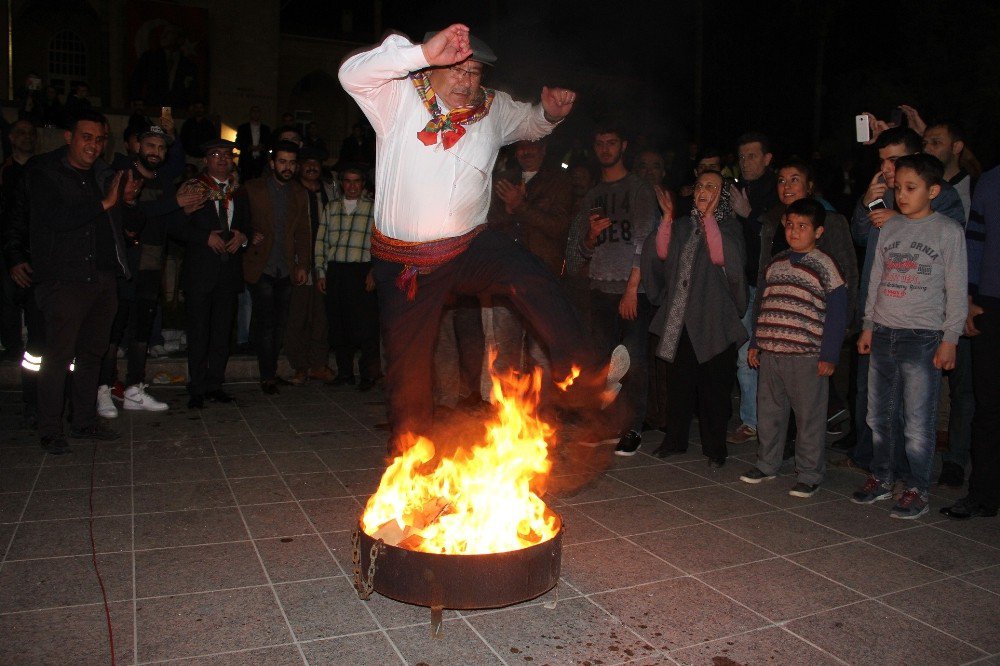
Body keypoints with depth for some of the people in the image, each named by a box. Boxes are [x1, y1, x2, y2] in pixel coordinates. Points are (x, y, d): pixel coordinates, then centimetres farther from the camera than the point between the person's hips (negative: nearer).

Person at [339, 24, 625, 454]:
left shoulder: (493, 109, 6)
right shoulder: (399, 98, -7)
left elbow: (530, 122, 25)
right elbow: (352, 74, -26)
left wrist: (550, 111, 1)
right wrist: (424, 52, -37)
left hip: (469, 248, 2)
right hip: (403, 260, -1)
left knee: (528, 274, -31)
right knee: (407, 363, 8)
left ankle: (580, 371, -28)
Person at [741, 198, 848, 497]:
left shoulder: (824, 265, -4)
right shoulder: (775, 263, 12)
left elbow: (837, 314, -5)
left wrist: (829, 356, -9)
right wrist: (755, 344, 14)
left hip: (807, 356, -5)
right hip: (769, 353, 6)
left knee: (809, 417, 2)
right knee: (768, 412, 14)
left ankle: (809, 476, 14)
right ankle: (766, 465, 29)